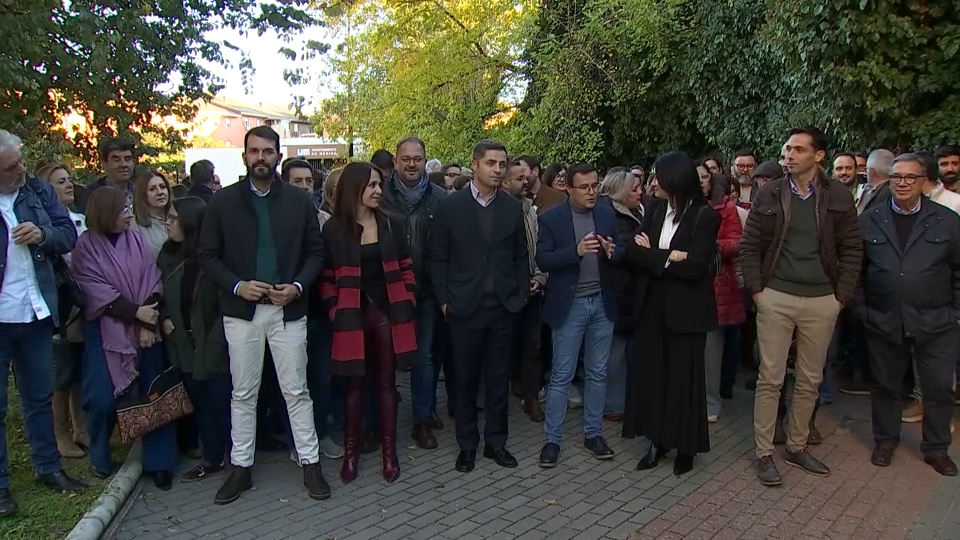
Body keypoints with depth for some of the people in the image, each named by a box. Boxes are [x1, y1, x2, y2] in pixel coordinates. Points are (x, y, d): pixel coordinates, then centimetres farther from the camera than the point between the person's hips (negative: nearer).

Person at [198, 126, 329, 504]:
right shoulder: (223, 201, 2)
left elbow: (316, 251, 5)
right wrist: (237, 286, -12)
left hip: (289, 309, 0)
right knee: (243, 393, 10)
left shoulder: (299, 201, 3)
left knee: (296, 391, 5)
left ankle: (310, 464, 17)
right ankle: (240, 467, 23)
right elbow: (208, 256, 3)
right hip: (241, 309, 1)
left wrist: (298, 285, -11)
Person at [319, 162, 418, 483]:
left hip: (388, 313, 2)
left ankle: (389, 451, 16)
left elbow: (405, 268, 9)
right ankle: (351, 451, 19)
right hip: (352, 318, -2)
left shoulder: (390, 226, 6)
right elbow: (326, 277, 1)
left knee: (386, 383, 7)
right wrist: (335, 312, -7)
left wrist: (407, 305, 2)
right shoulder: (334, 229, -1)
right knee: (354, 384, 7)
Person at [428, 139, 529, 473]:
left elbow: (520, 257, 11)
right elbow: (437, 257, -1)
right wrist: (444, 299, -6)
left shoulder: (513, 208, 6)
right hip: (464, 308, -2)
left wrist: (521, 295, 3)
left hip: (503, 308, 2)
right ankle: (467, 444, 23)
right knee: (465, 379, 8)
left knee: (499, 379, 10)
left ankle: (495, 442, 25)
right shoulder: (450, 206, -2)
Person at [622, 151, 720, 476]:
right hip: (653, 306, 5)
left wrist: (653, 256, -10)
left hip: (686, 309, -5)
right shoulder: (655, 211, 6)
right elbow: (633, 251, -4)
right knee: (651, 372, 8)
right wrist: (669, 257, -18)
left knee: (683, 376, 7)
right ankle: (658, 441, 23)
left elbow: (694, 267, -18)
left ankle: (685, 446, 23)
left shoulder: (704, 216, -10)